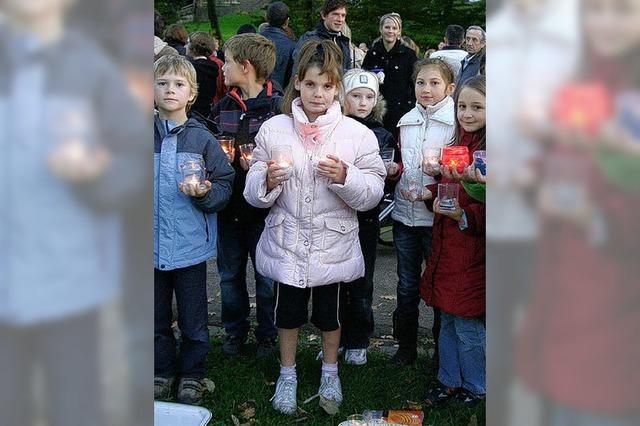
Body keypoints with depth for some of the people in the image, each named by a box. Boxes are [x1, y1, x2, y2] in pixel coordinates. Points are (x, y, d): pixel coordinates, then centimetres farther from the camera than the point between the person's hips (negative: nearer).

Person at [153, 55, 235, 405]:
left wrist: (204, 193, -22)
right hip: (151, 245, 2)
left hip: (190, 245, -1)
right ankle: (162, 370, 34)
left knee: (193, 319, 10)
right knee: (156, 316, 15)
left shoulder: (202, 139, -3)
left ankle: (192, 374, 28)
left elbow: (225, 185, -2)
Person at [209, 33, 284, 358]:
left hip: (264, 206, -5)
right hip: (229, 205, 5)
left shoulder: (279, 107, -11)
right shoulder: (222, 107, 7)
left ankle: (267, 335, 27)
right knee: (230, 273, 16)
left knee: (267, 276, 9)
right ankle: (235, 331, 34)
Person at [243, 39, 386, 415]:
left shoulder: (358, 134, -7)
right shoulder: (273, 129, -5)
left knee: (331, 314, 17)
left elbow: (374, 193, -7)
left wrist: (345, 178, -26)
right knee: (288, 312, 17)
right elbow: (253, 193, -2)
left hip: (334, 245, 0)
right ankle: (288, 374, 39)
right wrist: (268, 180, -24)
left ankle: (330, 374, 42)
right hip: (288, 242, 1)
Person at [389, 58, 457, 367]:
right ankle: (406, 346, 28)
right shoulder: (406, 121, 10)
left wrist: (432, 191, -22)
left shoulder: (455, 122, -7)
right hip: (404, 213, 5)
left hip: (436, 216, -5)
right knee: (406, 286, 13)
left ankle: (443, 350, 22)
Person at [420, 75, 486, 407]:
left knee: (468, 325, 3)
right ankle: (449, 380, 33)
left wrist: (463, 215, -29)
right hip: (445, 249, 7)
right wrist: (429, 192, 5)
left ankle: (476, 387, 23)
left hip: (472, 251, -7)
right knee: (447, 320, 18)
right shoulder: (457, 146, 11)